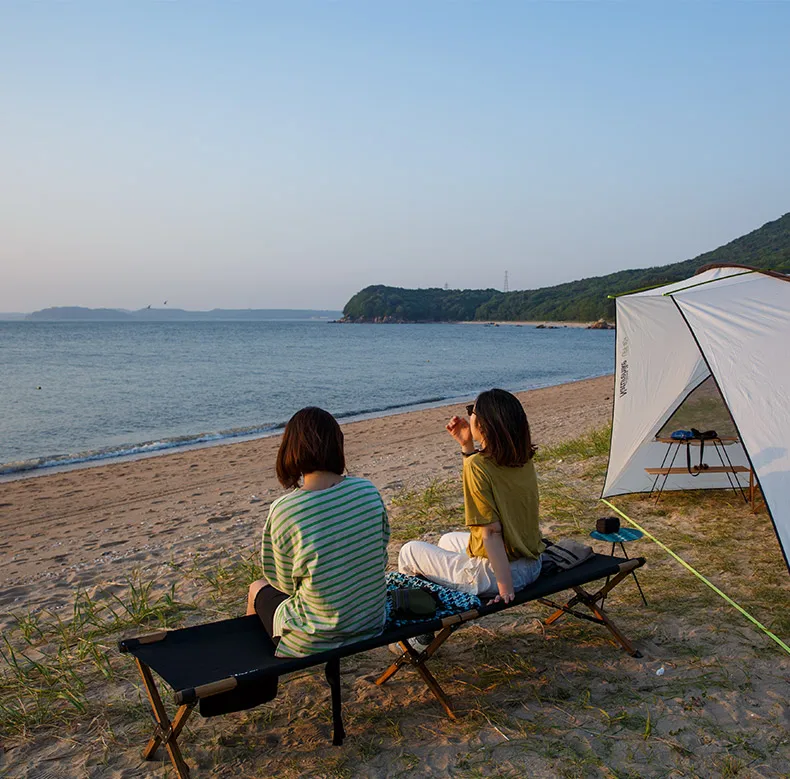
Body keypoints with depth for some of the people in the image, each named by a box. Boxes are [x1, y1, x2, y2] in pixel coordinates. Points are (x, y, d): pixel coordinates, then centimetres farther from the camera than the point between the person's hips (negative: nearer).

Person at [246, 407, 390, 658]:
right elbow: (381, 556, 2)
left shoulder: (283, 510, -23)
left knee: (258, 589, 28)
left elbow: (286, 582, -9)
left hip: (317, 640, -4)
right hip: (372, 625, 5)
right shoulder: (368, 491, -11)